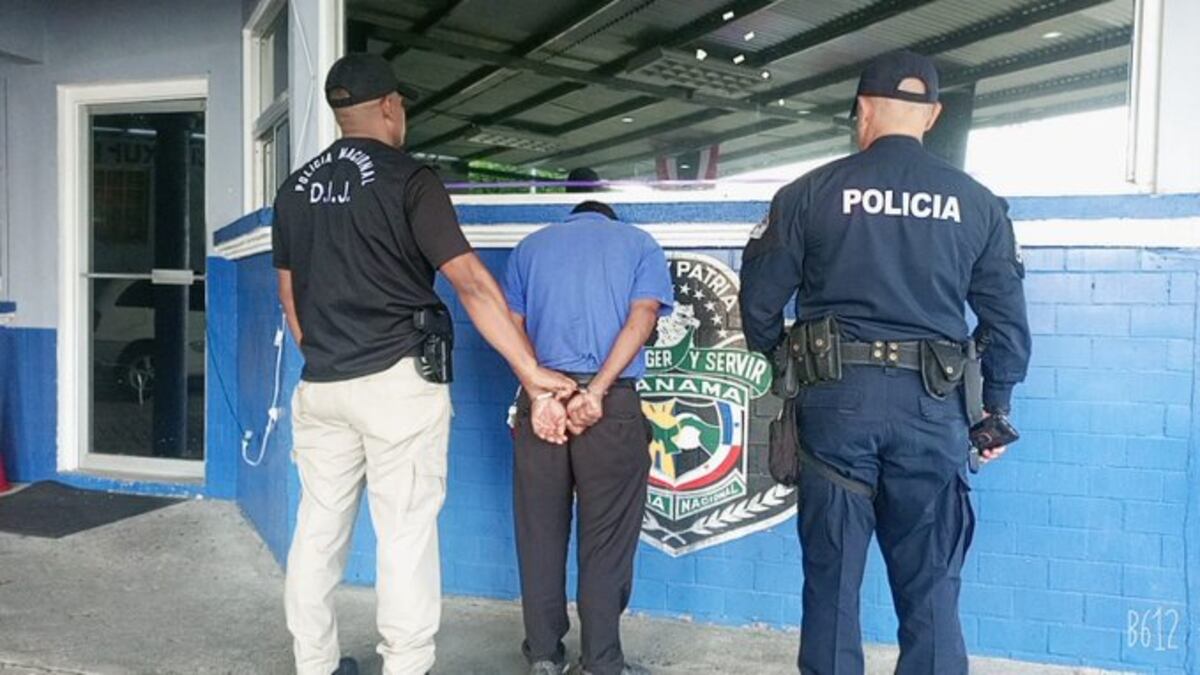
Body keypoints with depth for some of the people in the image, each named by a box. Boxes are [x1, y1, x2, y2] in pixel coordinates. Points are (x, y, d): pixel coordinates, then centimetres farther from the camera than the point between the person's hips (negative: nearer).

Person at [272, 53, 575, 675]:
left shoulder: (296, 188, 11)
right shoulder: (407, 179, -8)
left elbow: (289, 293, 18)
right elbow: (470, 282, -15)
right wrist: (531, 370, -14)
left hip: (319, 386, 6)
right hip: (397, 380, -6)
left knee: (319, 527, 13)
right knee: (406, 532, 0)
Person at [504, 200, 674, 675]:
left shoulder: (531, 245, 19)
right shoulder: (640, 244, 14)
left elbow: (514, 326, 5)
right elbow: (642, 318, -4)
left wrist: (542, 390, -8)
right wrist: (596, 391, -13)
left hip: (539, 397, 2)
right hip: (613, 403, -2)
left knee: (539, 532, 11)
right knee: (606, 538, 5)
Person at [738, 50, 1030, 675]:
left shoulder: (811, 192, 0)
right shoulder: (976, 202, 6)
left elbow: (760, 300, 2)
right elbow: (1007, 321, 8)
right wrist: (996, 410, 19)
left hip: (836, 398, -1)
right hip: (932, 407, 1)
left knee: (832, 578, 9)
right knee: (929, 587, 10)